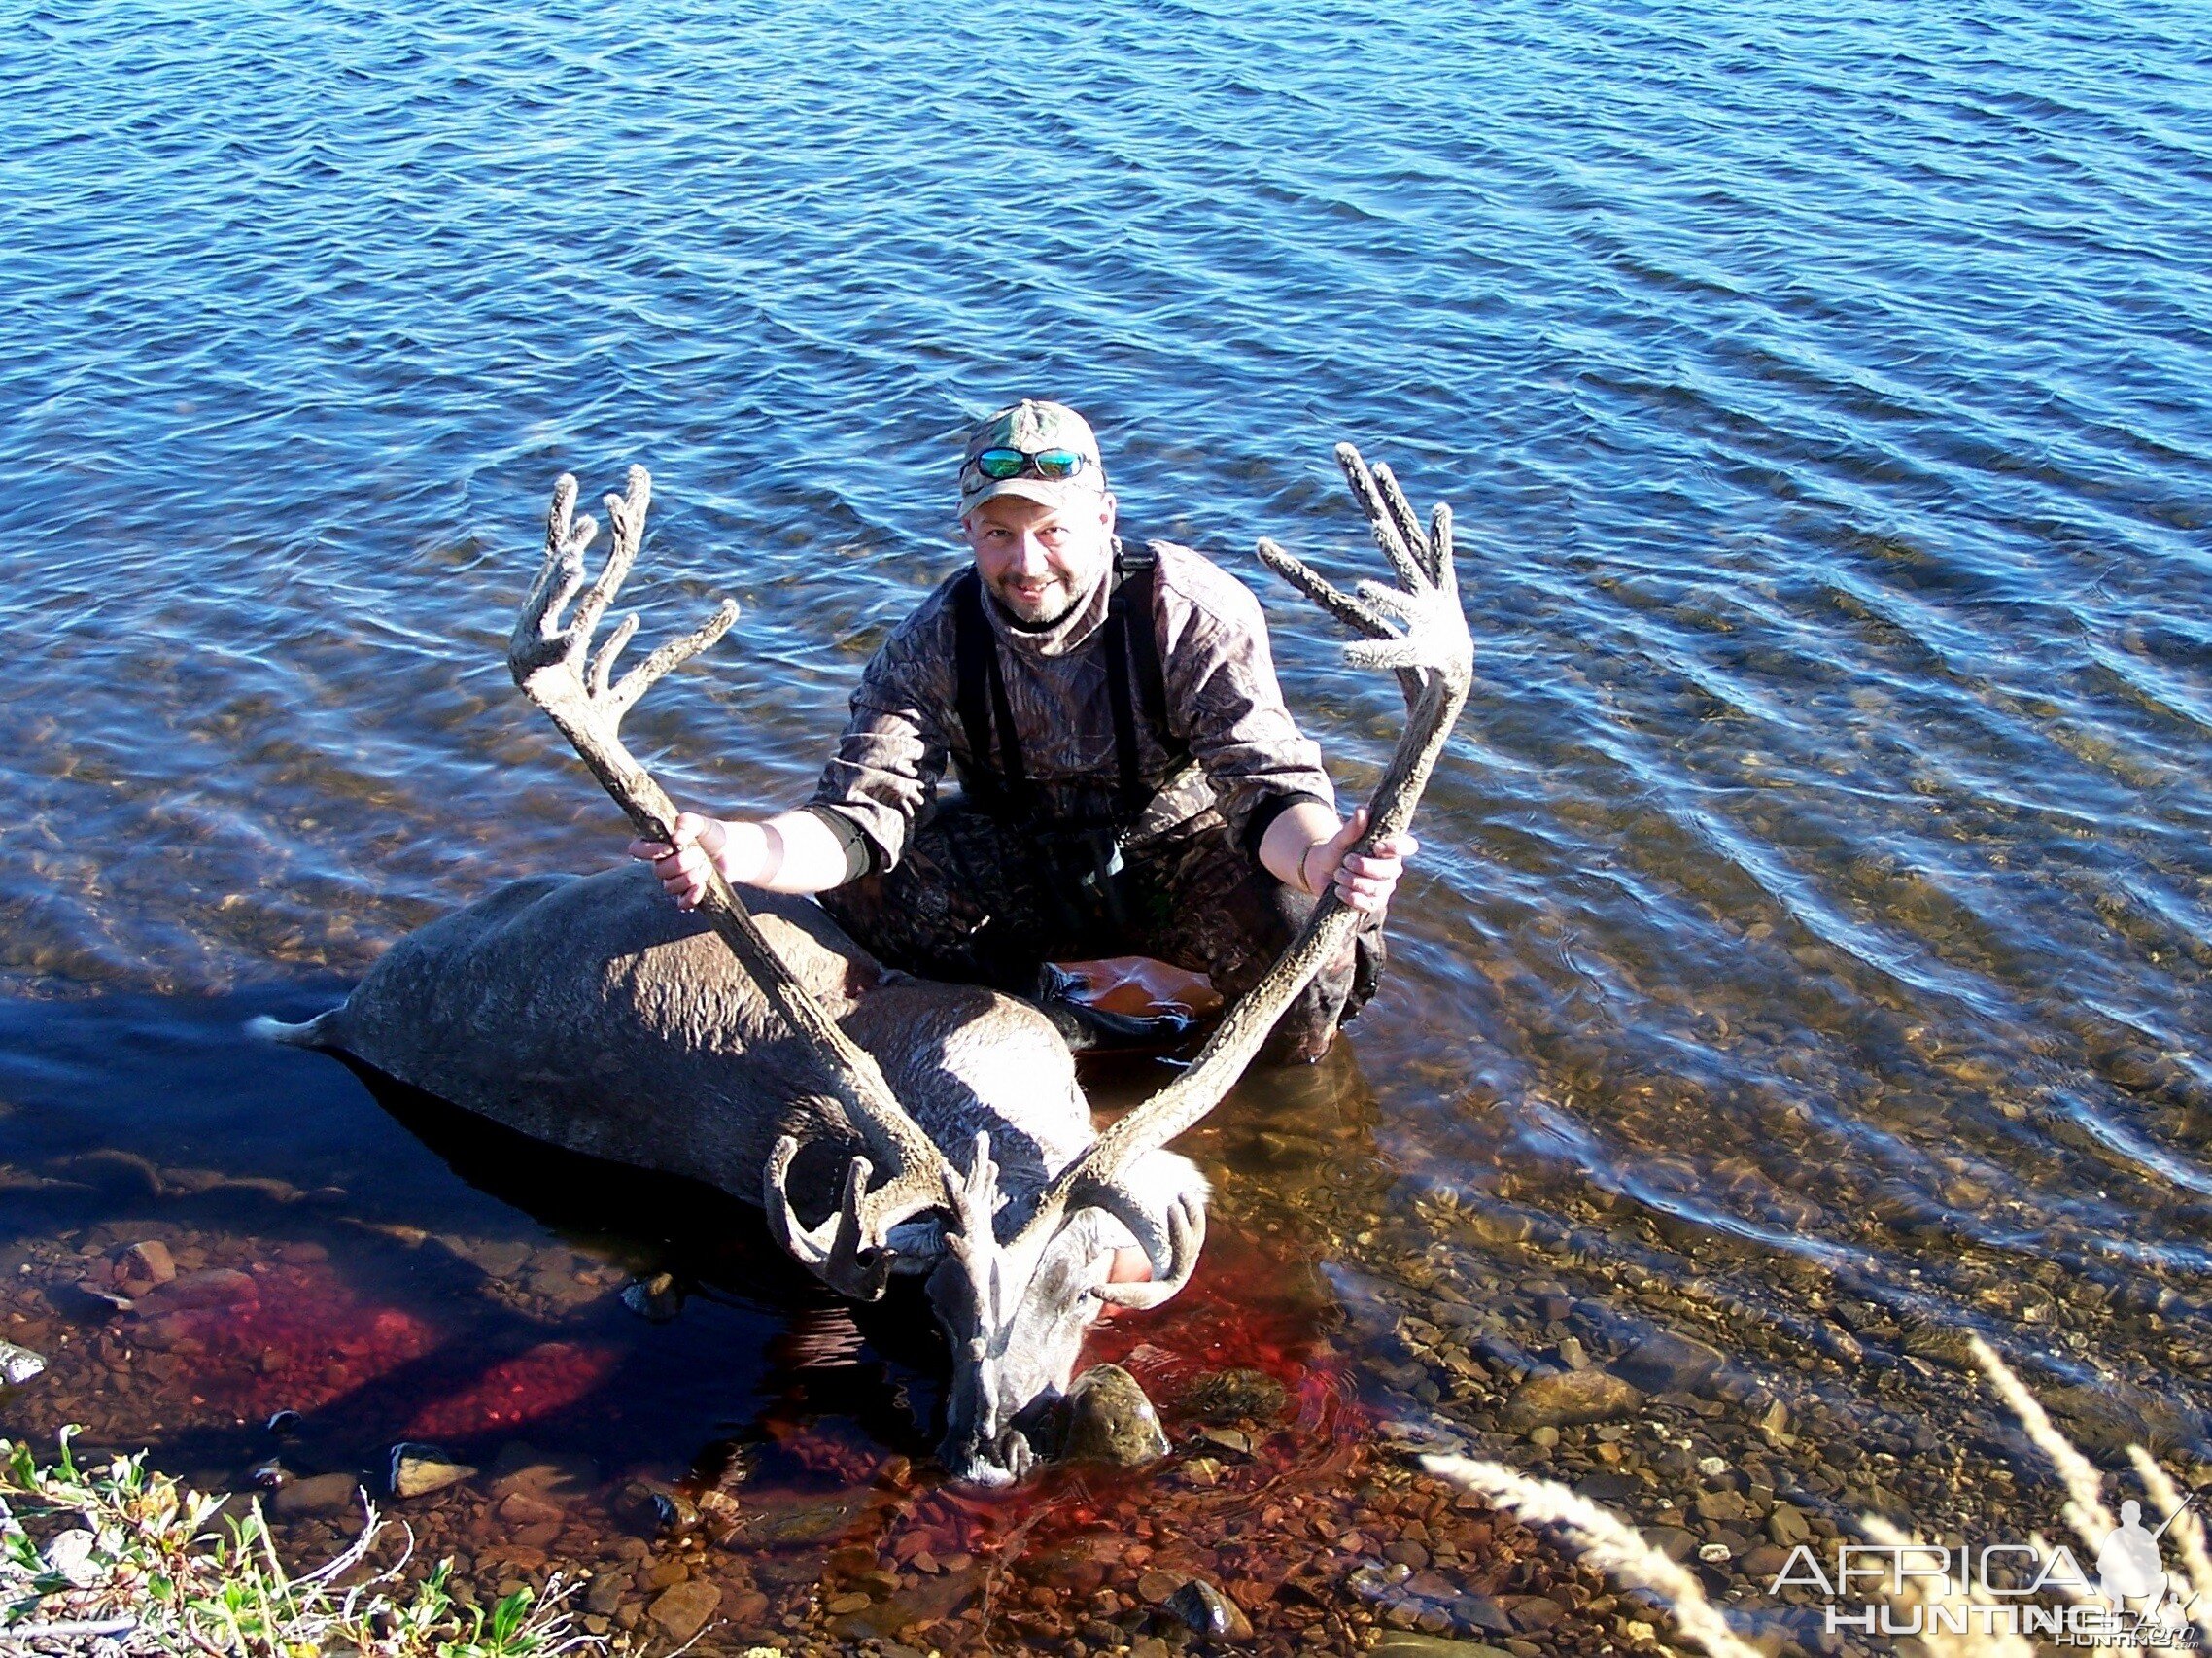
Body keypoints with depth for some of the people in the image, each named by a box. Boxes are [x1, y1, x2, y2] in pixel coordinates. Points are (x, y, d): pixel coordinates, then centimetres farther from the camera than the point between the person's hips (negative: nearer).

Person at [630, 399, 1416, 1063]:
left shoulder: (1192, 611, -23)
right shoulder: (935, 641, -15)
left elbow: (1269, 781, -30)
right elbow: (862, 815, -22)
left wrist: (1318, 853, -57)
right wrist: (738, 849, -46)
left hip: (1185, 854, -2)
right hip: (1026, 867, 3)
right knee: (859, 879, -21)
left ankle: (1291, 1066, 4)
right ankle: (1039, 1010, 0)